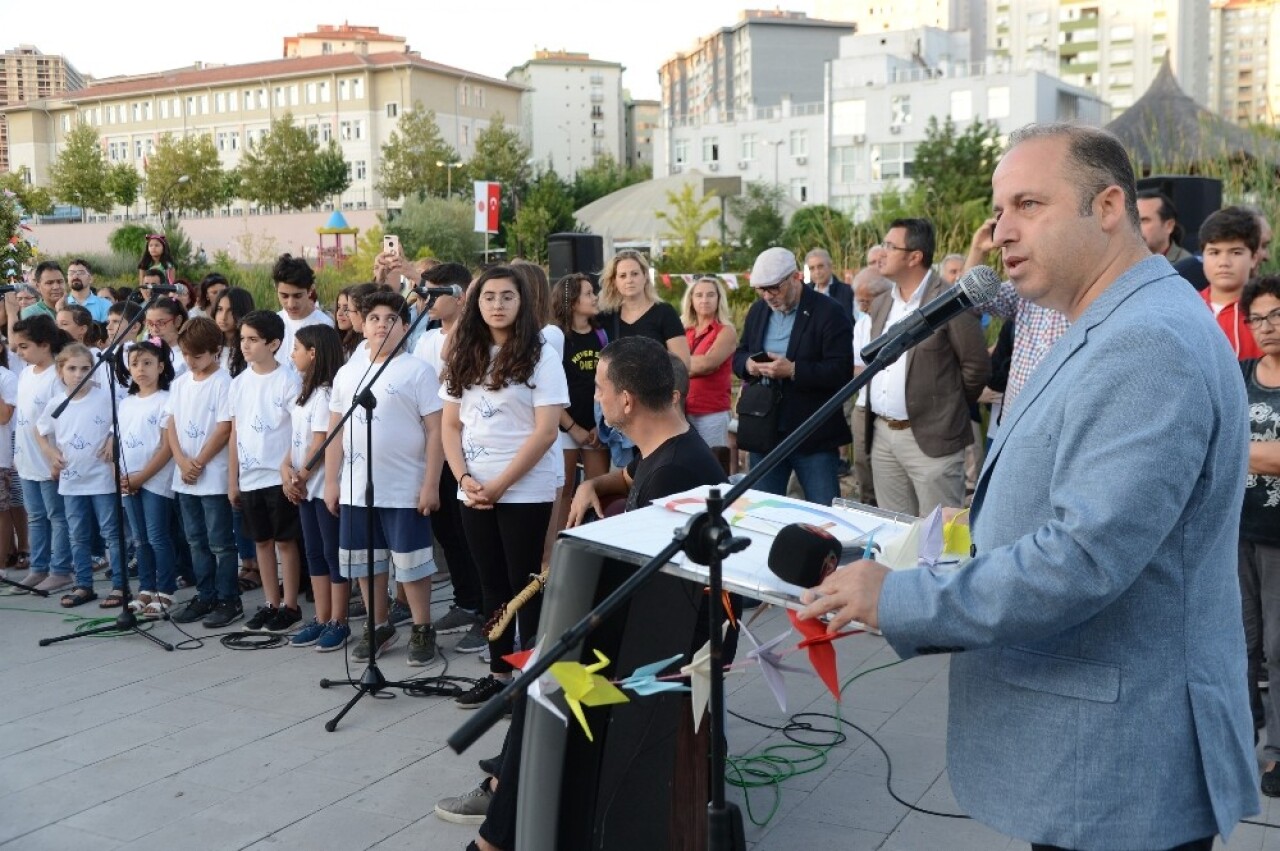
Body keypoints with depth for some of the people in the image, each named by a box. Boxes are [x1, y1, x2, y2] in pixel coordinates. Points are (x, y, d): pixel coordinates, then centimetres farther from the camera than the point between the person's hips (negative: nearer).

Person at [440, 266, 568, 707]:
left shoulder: (540, 355, -7)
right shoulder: (464, 357, 9)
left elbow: (546, 431, -13)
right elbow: (451, 426, 9)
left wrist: (499, 485, -15)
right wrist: (465, 479, -7)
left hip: (525, 491, -5)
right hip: (473, 492, 5)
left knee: (525, 584, 1)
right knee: (492, 584, 13)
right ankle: (499, 672, 23)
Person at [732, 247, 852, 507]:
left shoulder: (829, 313, -10)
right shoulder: (757, 311, 10)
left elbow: (842, 371, -16)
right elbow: (739, 355, 16)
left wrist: (793, 370, -26)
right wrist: (748, 364, -8)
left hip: (813, 436, -5)